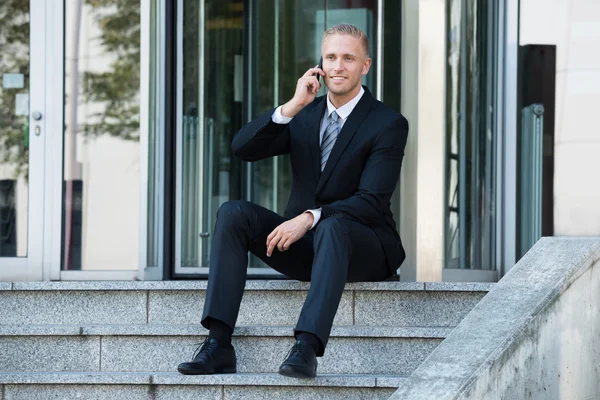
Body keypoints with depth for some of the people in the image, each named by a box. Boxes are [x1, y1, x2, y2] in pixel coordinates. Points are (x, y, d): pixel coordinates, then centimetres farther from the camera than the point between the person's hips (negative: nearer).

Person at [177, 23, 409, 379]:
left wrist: (310, 217, -31)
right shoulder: (305, 116, 10)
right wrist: (292, 107, -15)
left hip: (362, 246, -5)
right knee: (232, 213, -18)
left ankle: (307, 349, -51)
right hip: (303, 243, 5)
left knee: (332, 227, -39)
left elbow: (371, 202, -17)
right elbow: (243, 148, -3)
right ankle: (218, 344, -28)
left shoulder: (389, 124, -7)